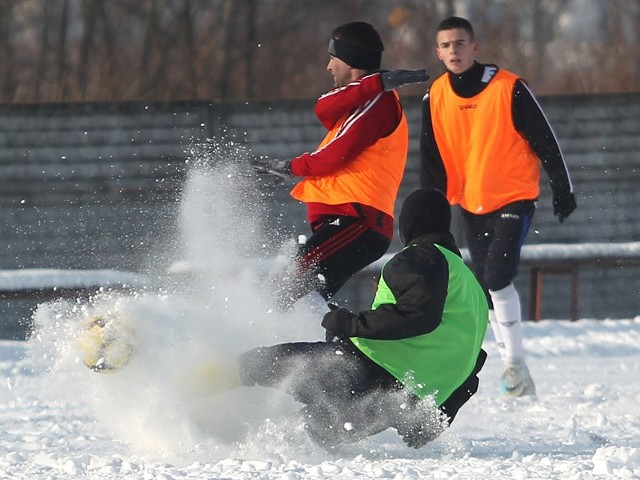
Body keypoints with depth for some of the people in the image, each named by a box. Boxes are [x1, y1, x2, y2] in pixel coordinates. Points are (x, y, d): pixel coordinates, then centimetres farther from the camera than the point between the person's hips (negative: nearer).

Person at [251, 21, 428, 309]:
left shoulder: (378, 101, -2)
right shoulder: (364, 98, 26)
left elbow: (338, 154, -10)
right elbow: (324, 110, 3)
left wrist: (291, 168, 5)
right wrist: (375, 83, -10)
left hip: (357, 220, -10)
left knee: (294, 286, -25)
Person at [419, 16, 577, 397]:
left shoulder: (508, 88, -14)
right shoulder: (435, 98, 0)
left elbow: (545, 139, -6)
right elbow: (432, 160, 8)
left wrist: (563, 190, -2)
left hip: (515, 198, -5)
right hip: (471, 205, 5)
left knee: (498, 276, -23)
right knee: (489, 291, 6)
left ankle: (516, 362, -15)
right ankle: (519, 377, 13)